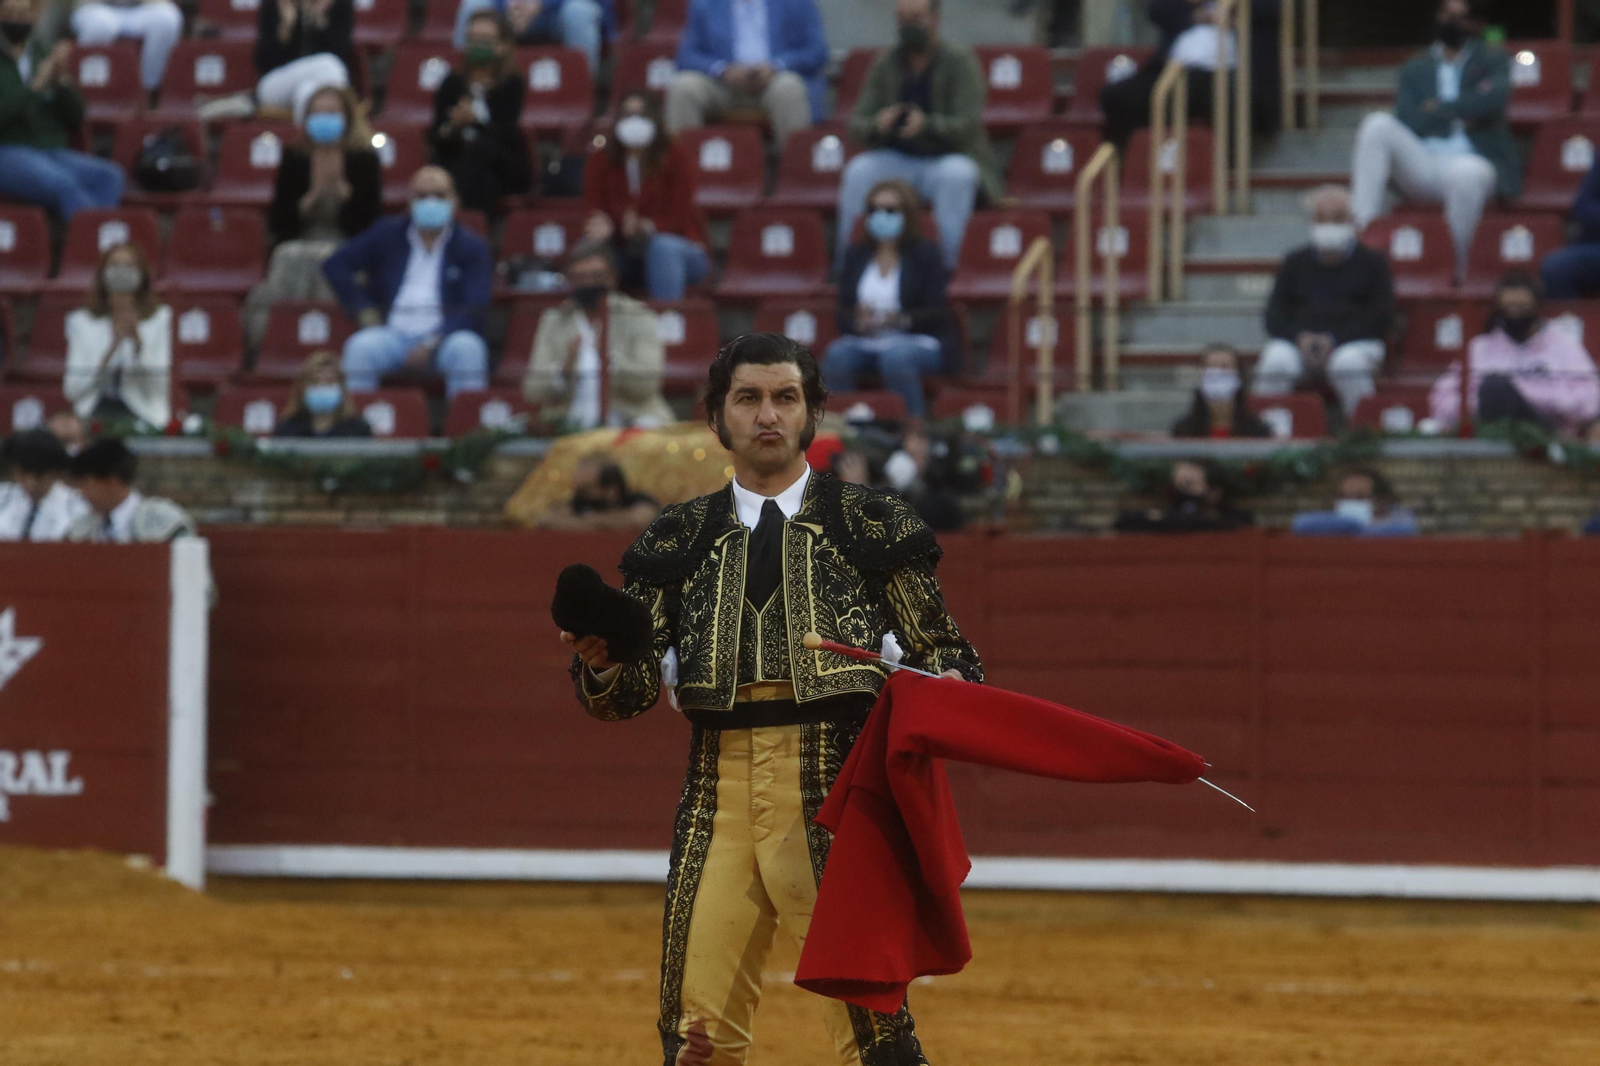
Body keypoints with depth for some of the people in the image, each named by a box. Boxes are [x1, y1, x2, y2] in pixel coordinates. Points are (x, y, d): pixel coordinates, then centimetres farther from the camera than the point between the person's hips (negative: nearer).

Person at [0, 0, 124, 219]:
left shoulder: (43, 56, 16)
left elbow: (75, 119, 14)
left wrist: (63, 81, -4)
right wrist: (34, 87, -17)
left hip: (53, 152, 5)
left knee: (111, 177, -25)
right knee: (64, 184, -35)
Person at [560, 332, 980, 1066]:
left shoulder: (871, 524, 9)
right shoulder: (680, 538, 15)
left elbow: (938, 647, 10)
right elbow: (629, 692, 11)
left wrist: (950, 680, -13)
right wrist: (598, 659, -11)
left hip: (836, 793, -3)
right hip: (719, 800, 3)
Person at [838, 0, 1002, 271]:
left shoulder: (961, 60, -8)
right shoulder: (884, 64, 3)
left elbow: (968, 126, -17)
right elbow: (856, 127, -1)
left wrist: (927, 124, -37)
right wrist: (878, 125, -26)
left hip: (948, 159, -3)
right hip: (898, 160, 3)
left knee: (956, 175, -37)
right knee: (857, 172, -27)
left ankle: (944, 267, -35)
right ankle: (847, 266, -23)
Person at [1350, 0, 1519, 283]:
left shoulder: (1493, 61, 15)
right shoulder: (1415, 70, 21)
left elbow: (1495, 98, -8)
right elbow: (1407, 122, 5)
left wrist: (1439, 109, -2)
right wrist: (1459, 113, -4)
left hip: (1471, 160, -3)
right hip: (1422, 167, 3)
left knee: (1465, 174, -42)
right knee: (1377, 124, -25)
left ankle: (1457, 268, -28)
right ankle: (1361, 227, -32)